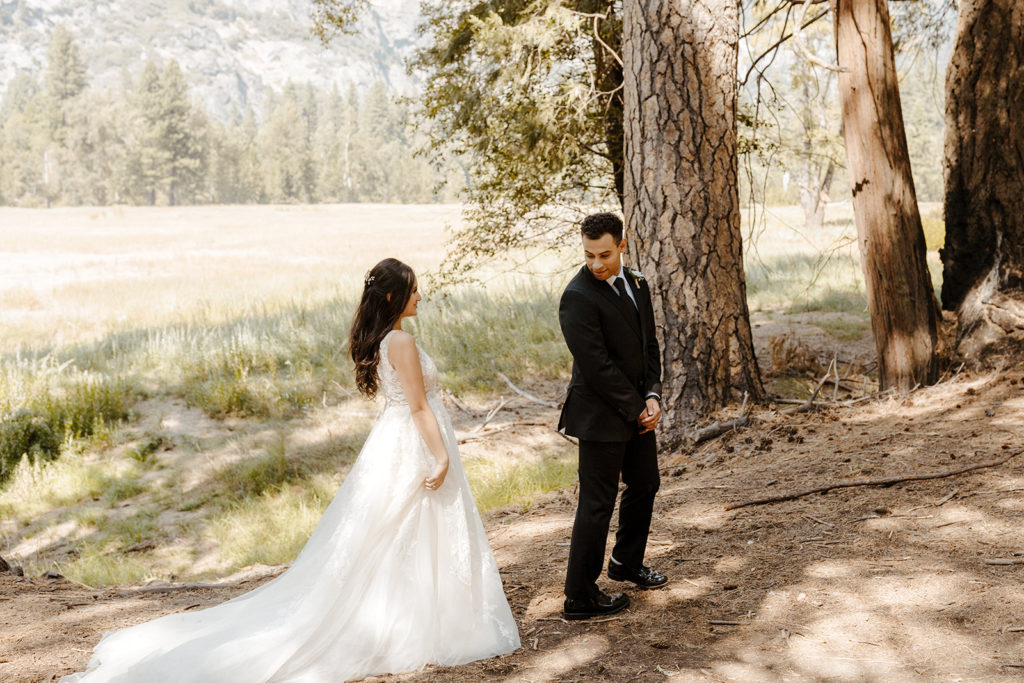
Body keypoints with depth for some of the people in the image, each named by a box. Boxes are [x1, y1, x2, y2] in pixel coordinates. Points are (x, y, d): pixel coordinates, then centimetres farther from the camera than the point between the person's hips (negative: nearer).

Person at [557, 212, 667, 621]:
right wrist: (637, 408, -15)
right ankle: (579, 597, 8)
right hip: (602, 417, -8)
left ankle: (627, 562, 43)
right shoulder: (578, 298, -20)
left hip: (638, 410, 9)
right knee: (598, 505, -2)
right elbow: (598, 368, -23)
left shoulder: (637, 285, 6)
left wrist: (652, 396, -3)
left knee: (645, 484, 22)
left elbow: (650, 345, 11)